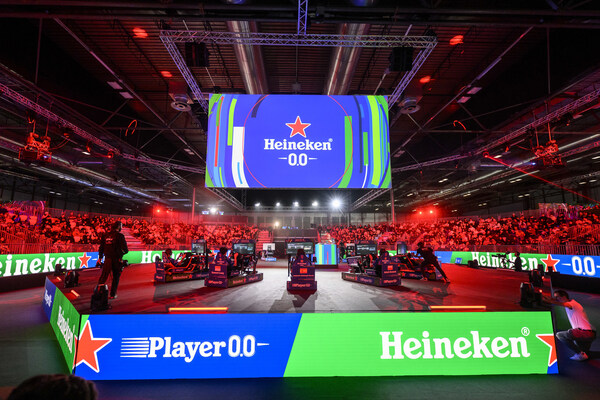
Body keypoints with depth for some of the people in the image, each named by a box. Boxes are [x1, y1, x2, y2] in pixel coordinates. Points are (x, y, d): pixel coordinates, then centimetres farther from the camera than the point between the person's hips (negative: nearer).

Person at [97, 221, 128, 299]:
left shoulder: (106, 235, 6)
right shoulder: (120, 236, -10)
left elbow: (101, 248, 13)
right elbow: (125, 249, -16)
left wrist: (100, 257, 24)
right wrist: (123, 252, 7)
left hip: (107, 259, 4)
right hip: (117, 259, -4)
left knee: (103, 276, 11)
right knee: (116, 277, 10)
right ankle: (113, 294, 15)